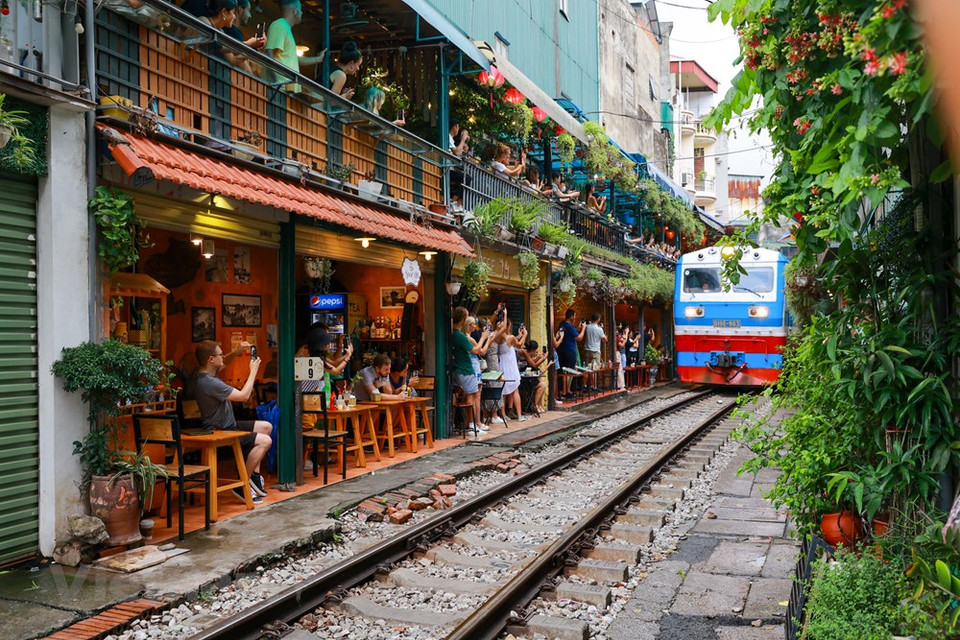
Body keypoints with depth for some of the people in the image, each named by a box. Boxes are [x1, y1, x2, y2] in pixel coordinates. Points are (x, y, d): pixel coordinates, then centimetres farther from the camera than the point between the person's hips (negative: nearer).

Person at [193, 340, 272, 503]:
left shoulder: (206, 374, 4)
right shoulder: (209, 382, -27)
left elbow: (223, 363, 27)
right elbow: (243, 395, -25)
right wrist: (253, 371, -13)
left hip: (228, 426, 11)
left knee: (266, 427, 15)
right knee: (265, 440, -23)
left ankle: (254, 473, 14)